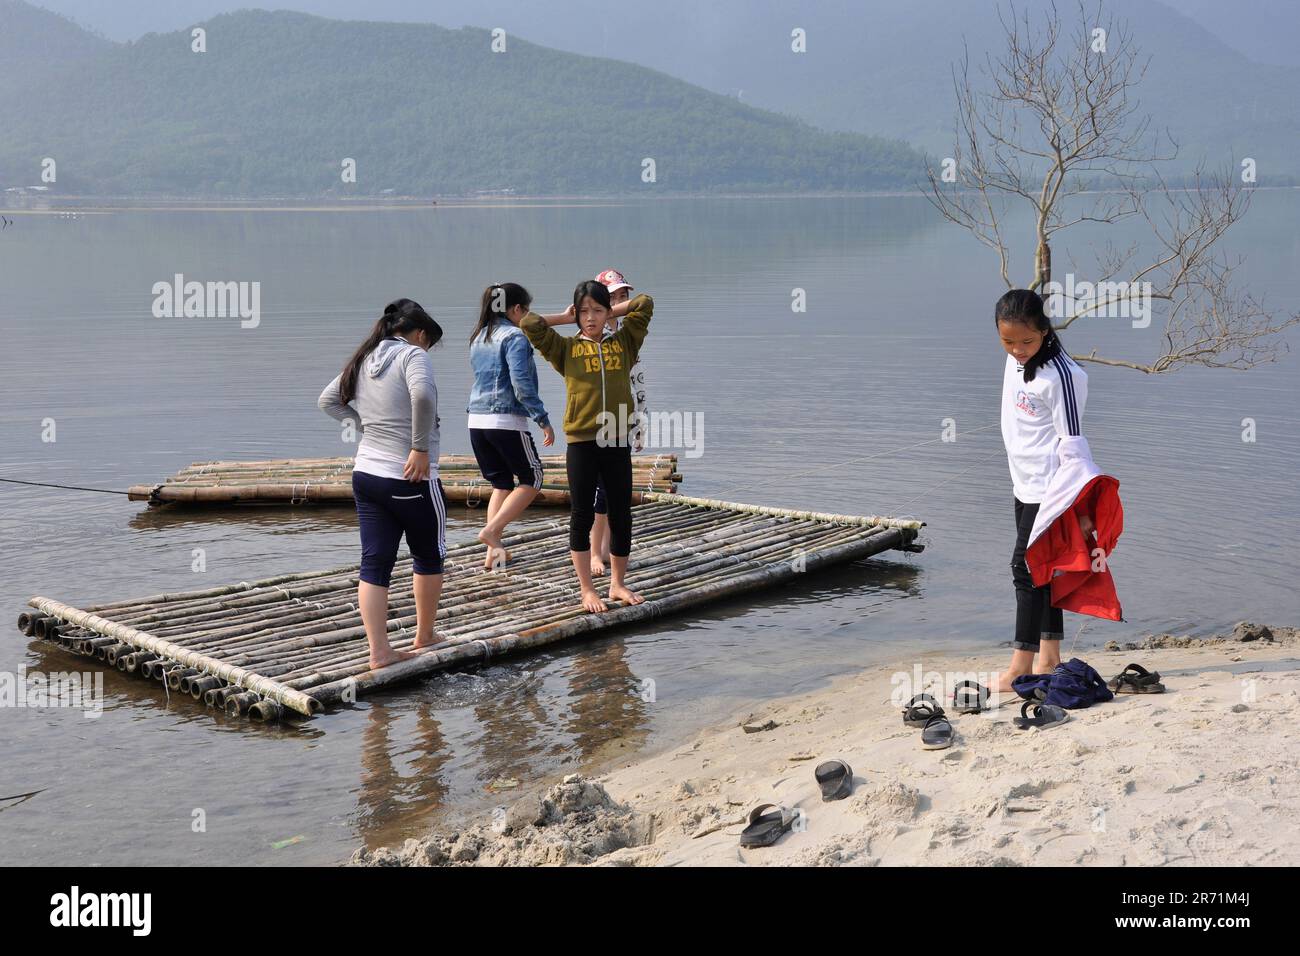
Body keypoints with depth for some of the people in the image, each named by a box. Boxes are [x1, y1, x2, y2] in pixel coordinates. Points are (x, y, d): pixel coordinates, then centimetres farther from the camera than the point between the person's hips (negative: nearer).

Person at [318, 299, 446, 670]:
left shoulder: (364, 360, 11)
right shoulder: (412, 355, -11)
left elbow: (328, 400, 21)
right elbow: (423, 393, -31)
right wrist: (421, 447, -23)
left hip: (366, 475, 6)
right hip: (410, 479, -6)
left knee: (374, 563, 5)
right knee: (429, 557, 15)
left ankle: (379, 651, 2)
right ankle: (424, 636, 27)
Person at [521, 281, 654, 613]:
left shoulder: (623, 343, 8)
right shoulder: (566, 348, 3)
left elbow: (645, 304, 8)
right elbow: (530, 324, -7)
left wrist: (610, 312, 12)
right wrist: (566, 319, 5)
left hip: (617, 442, 2)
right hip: (581, 444, -2)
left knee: (621, 516, 8)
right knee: (582, 517, 4)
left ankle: (618, 584, 23)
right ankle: (587, 590, 14)